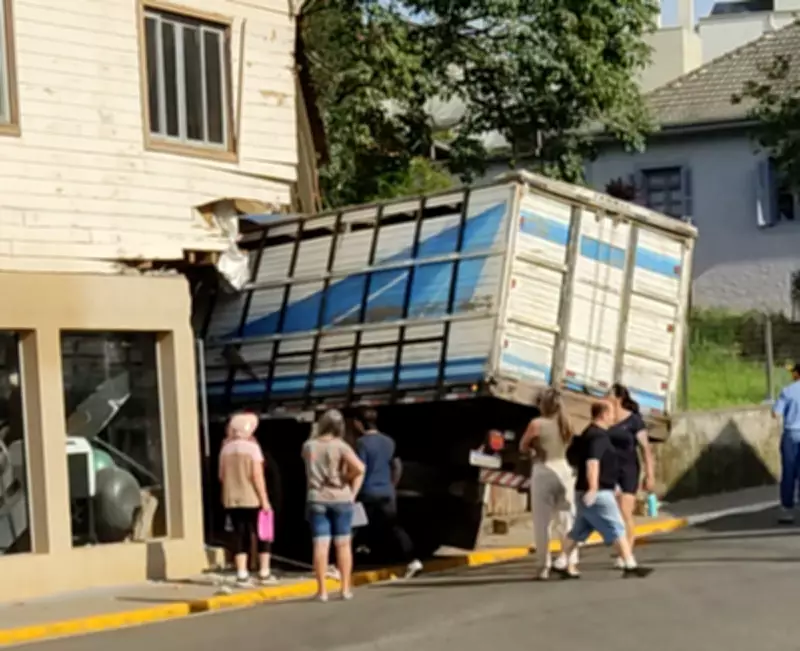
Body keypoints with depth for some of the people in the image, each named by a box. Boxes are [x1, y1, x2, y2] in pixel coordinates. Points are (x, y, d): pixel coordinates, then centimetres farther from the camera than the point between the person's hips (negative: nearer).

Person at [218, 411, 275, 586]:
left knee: (239, 535, 7)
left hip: (232, 500, 4)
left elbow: (222, 476, 7)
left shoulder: (226, 449, 4)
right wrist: (265, 500, -10)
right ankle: (264, 573, 9)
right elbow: (257, 475, -14)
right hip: (252, 499, -4)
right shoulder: (252, 447, -9)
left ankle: (241, 574, 2)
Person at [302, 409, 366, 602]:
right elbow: (359, 468, -21)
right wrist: (348, 480, -4)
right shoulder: (340, 446, -8)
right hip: (340, 499, -2)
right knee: (343, 544, 8)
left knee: (321, 545, 0)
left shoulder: (308, 446, 1)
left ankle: (322, 590, 0)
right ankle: (346, 588, 11)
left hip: (317, 500, 2)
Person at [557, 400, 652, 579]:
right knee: (616, 529, -7)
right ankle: (630, 565, -7)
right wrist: (593, 489, -35)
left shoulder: (590, 434, 18)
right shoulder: (598, 436, -15)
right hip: (597, 494, -10)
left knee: (579, 531, 13)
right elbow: (592, 462, -27)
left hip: (593, 493, 10)